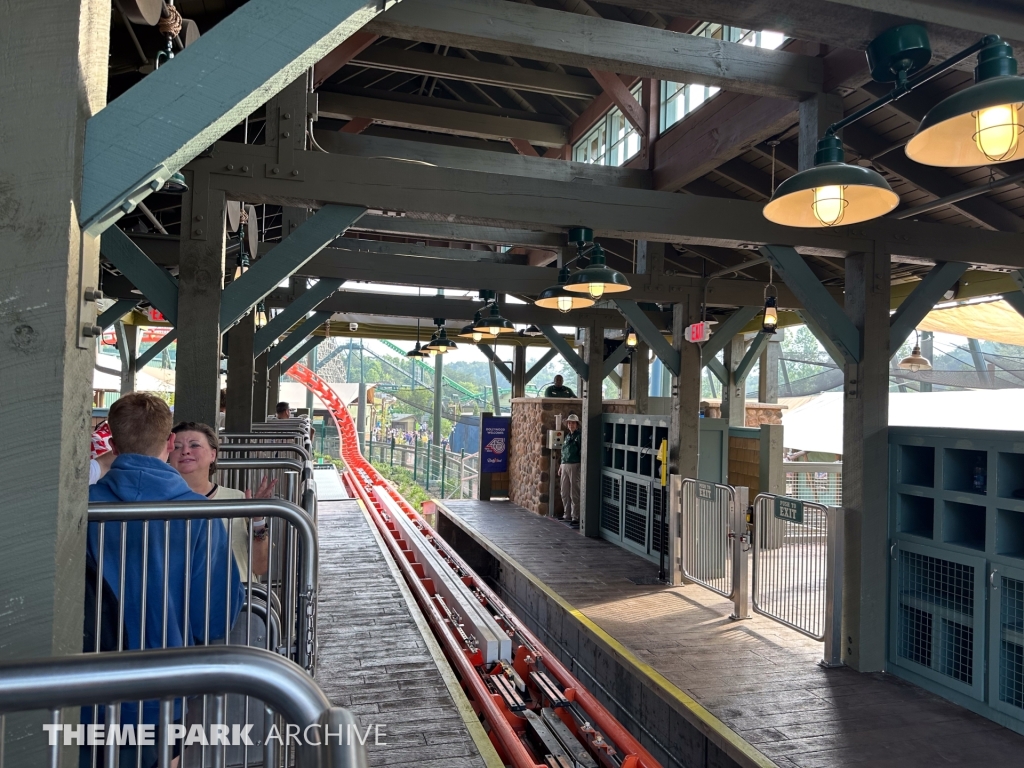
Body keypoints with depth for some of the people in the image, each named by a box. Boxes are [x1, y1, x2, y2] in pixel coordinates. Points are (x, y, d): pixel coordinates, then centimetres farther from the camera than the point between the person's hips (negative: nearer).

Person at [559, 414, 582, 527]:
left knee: (574, 493, -4)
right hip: (564, 466, 7)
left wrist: (581, 468, -21)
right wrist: (560, 466, 19)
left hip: (574, 466, -7)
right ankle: (567, 514, 24)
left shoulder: (579, 436, -7)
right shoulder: (567, 436, 16)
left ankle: (575, 517, 0)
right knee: (564, 492, 13)